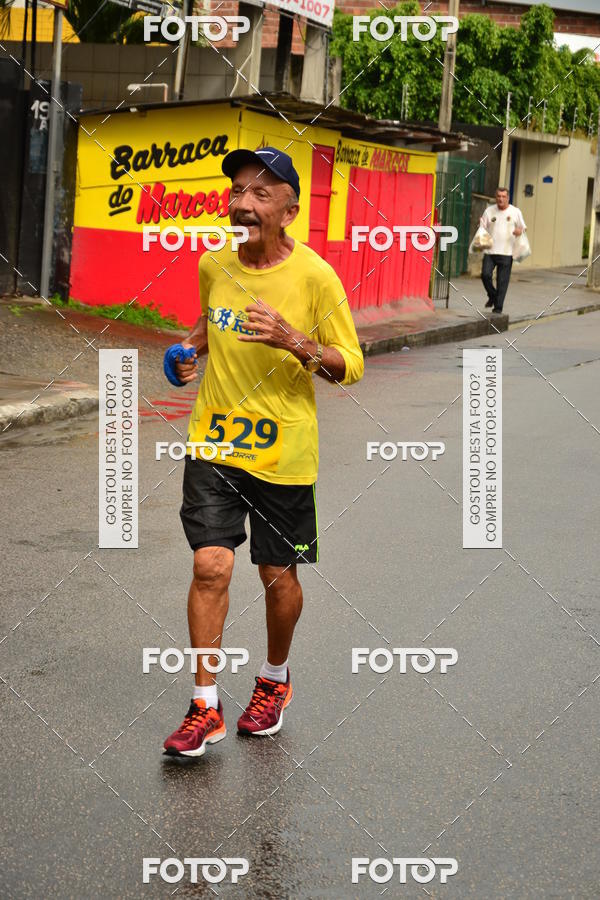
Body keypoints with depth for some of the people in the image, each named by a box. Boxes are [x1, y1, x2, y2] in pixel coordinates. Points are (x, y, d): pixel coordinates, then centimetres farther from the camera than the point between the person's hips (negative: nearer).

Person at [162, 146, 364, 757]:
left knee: (279, 575, 10)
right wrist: (192, 348, 4)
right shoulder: (213, 265, 2)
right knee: (210, 567, -8)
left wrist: (295, 341, -25)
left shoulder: (314, 276, -11)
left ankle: (275, 679, 37)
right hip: (213, 442, 3)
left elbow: (351, 366, -9)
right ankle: (205, 707, 2)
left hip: (283, 451, -2)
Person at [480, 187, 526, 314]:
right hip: (490, 251, 1)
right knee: (485, 274, -13)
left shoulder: (515, 212, 5)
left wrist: (519, 231, -12)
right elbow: (482, 228, 12)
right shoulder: (489, 211, 8)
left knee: (502, 281, -2)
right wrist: (481, 223, -12)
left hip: (506, 252, -1)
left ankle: (498, 307, 7)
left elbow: (523, 227, 12)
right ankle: (492, 296, 13)